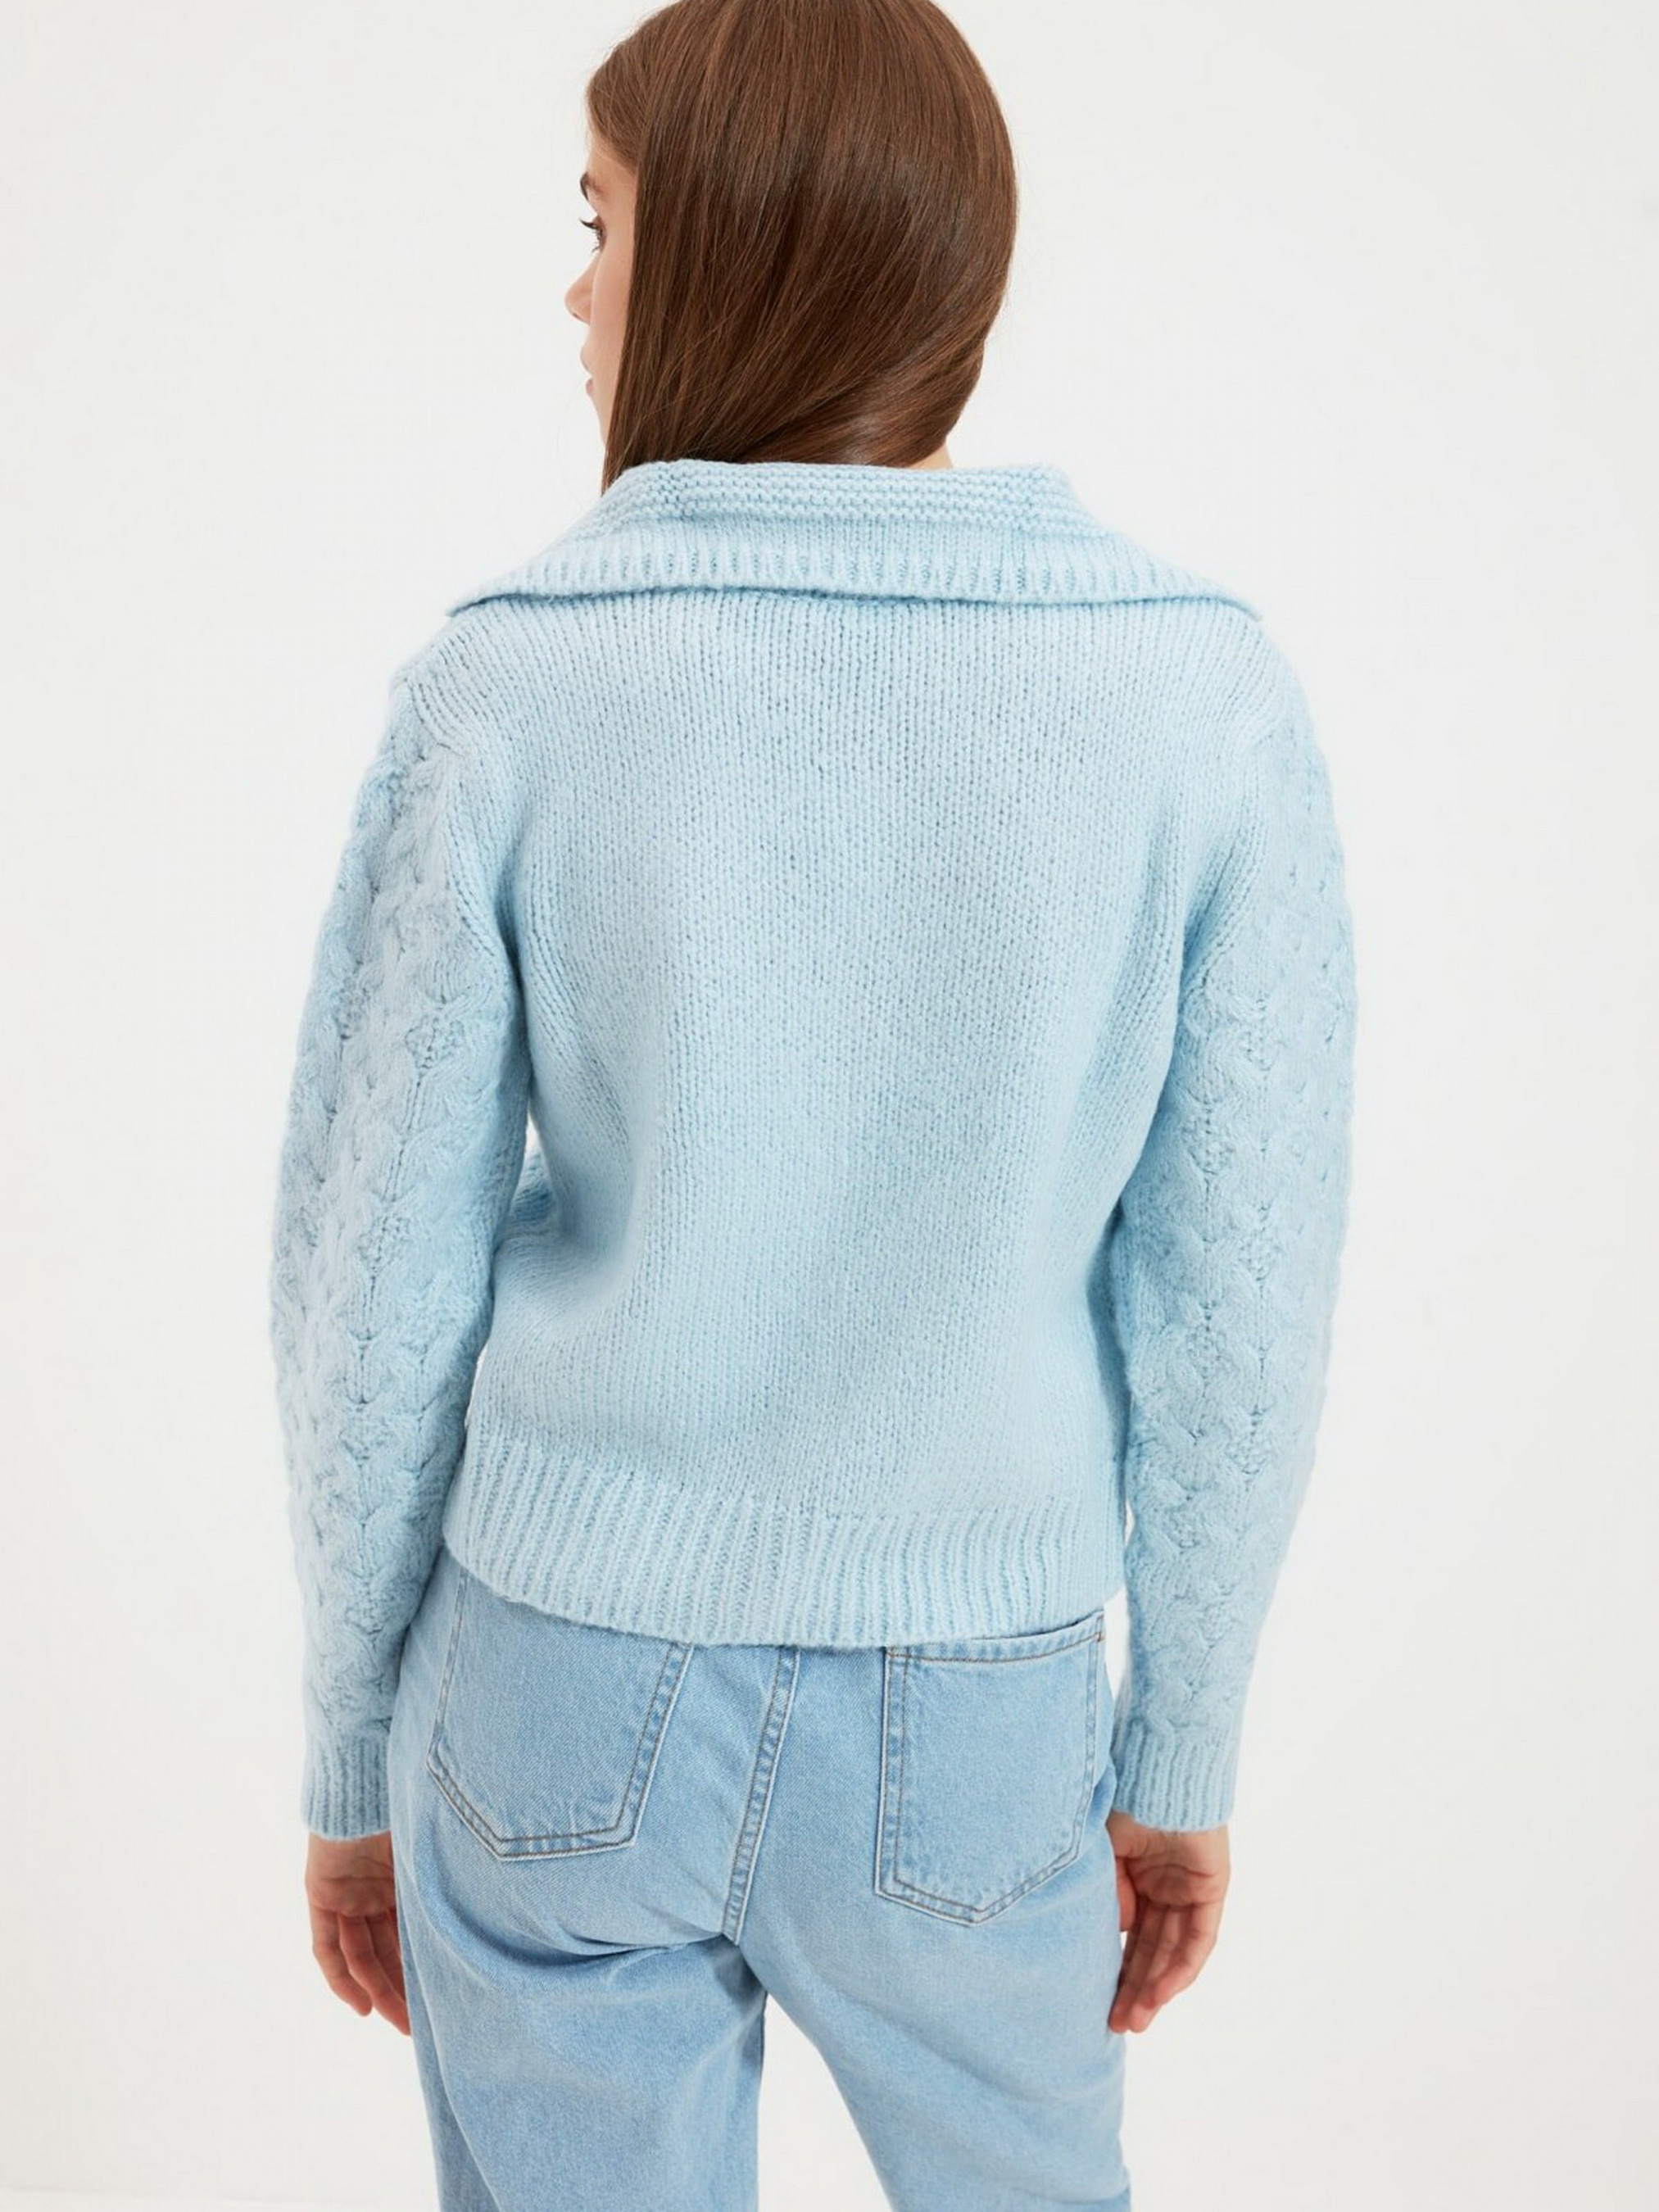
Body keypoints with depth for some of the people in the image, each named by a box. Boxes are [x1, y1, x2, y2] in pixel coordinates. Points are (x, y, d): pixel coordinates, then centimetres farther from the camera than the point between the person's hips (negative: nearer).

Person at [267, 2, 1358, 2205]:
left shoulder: (506, 687, -14)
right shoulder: (1211, 692, -12)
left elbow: (372, 1295, -8)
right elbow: (1237, 1312, -7)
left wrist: (353, 1761, 7)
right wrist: (1183, 1756, 7)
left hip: (563, 1698, 0)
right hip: (974, 1729, 1)